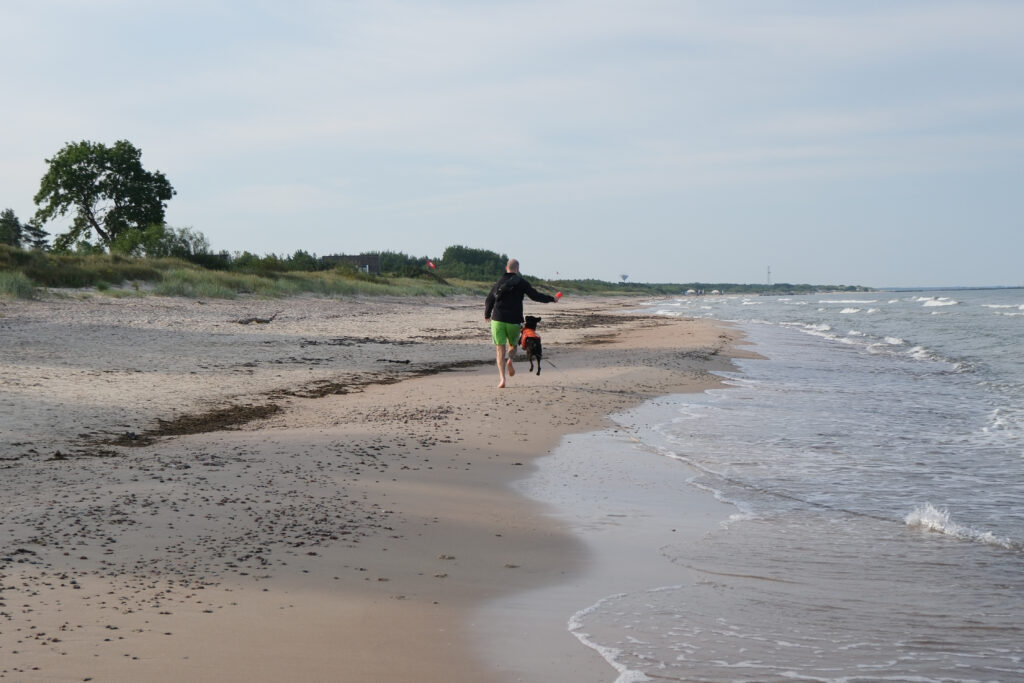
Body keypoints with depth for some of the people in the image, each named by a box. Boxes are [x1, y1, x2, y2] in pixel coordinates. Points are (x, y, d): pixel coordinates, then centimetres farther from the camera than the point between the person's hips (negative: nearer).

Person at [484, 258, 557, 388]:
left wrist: (487, 315, 29)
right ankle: (510, 360, -10)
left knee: (500, 350, 2)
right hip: (514, 320, -1)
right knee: (513, 344, 23)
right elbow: (535, 296, 0)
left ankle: (502, 378, -13)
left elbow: (490, 300, 13)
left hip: (498, 319, 1)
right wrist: (551, 299, 15)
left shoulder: (499, 282, 8)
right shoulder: (521, 282, 0)